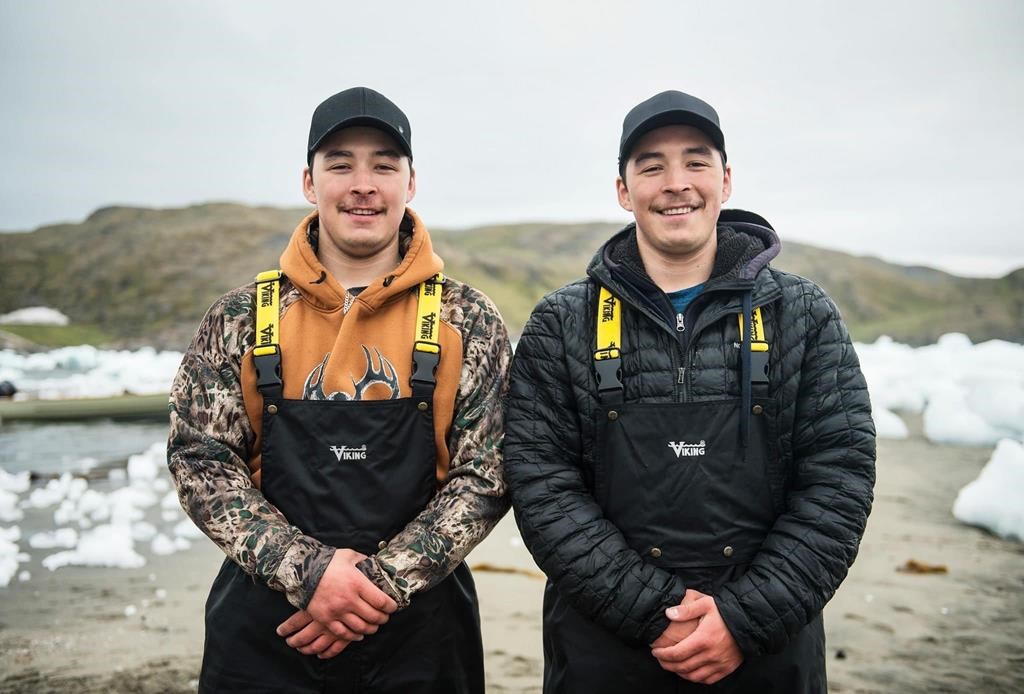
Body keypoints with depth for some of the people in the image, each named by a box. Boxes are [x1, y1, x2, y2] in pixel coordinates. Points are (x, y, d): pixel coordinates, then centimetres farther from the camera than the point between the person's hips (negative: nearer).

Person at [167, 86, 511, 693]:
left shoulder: (467, 319, -3)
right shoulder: (241, 319, 0)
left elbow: (486, 476, -5)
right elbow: (201, 463, -2)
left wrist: (382, 581, -14)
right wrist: (307, 572, -14)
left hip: (420, 627, 0)